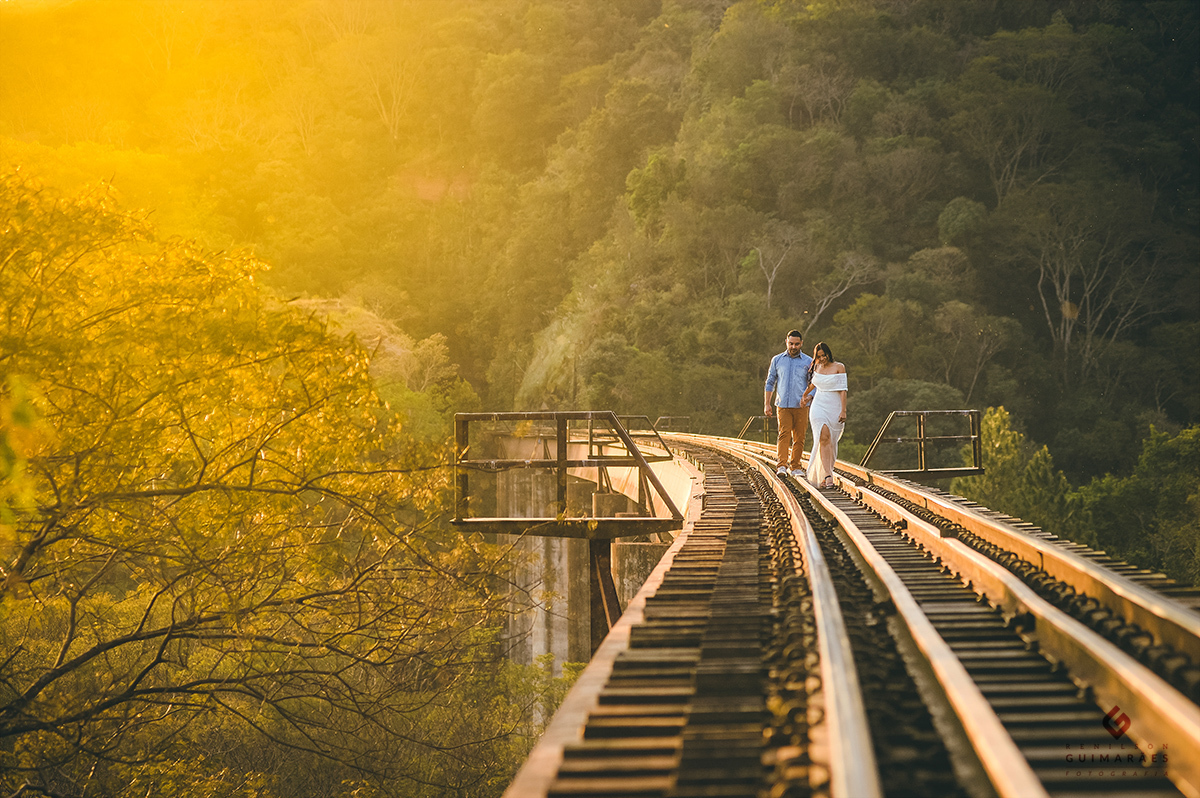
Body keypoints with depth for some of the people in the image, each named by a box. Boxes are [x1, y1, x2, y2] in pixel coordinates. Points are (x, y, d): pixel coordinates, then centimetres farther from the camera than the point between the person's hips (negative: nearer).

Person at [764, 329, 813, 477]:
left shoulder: (808, 362, 6)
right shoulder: (777, 360, 10)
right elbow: (770, 383, 13)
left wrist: (807, 397, -15)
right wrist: (766, 404, 7)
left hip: (801, 406, 1)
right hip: (783, 405, 0)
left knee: (799, 438, 2)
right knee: (784, 434, -15)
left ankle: (795, 467, 12)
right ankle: (781, 466, -22)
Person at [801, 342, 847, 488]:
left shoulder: (839, 367, -2)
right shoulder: (817, 367, 8)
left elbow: (842, 390, -6)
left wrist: (843, 411, -14)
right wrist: (805, 394, 45)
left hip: (834, 408, -1)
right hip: (819, 407, 1)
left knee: (830, 443, 2)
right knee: (824, 437, -17)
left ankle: (822, 476, 17)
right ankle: (828, 476, -25)